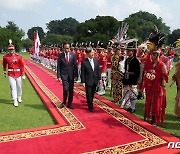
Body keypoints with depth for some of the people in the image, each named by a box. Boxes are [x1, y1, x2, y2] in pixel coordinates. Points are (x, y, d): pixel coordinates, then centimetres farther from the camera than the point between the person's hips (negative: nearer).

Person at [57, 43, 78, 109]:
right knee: (65, 89, -10)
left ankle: (69, 103, 22)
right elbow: (58, 67, -1)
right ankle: (64, 102, 16)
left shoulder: (73, 55, 0)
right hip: (64, 74, -2)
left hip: (71, 74, 2)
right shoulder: (60, 55, -3)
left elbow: (75, 65, 2)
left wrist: (76, 75, -2)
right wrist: (58, 76, -8)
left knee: (71, 90, 8)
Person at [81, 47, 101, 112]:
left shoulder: (96, 60, 3)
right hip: (88, 81, -5)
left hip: (95, 81, 5)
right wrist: (83, 82, -11)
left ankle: (90, 102, 39)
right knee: (89, 94, 4)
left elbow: (98, 70, 8)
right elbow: (82, 73, -10)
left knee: (92, 93, 18)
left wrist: (99, 78, 6)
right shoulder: (84, 62, -12)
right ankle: (90, 106, 16)